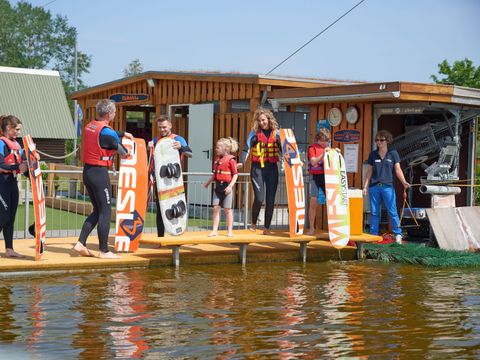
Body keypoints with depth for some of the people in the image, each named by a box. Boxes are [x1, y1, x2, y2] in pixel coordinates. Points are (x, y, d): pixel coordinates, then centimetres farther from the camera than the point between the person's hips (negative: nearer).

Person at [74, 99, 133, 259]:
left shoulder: (89, 126, 8)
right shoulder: (106, 131, -16)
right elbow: (123, 152, -4)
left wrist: (123, 133, 36)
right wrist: (127, 153, 18)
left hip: (87, 171, 9)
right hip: (99, 173, -9)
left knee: (98, 210, 17)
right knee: (105, 212, 0)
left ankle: (81, 243, 11)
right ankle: (104, 251, 3)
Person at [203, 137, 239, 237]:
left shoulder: (230, 160, -12)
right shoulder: (217, 159, 10)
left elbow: (235, 174, -12)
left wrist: (230, 186, -20)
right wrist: (208, 182, 21)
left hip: (226, 187, -6)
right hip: (218, 187, 6)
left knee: (228, 209, 4)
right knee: (216, 208, 3)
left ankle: (229, 231, 14)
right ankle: (215, 230, 8)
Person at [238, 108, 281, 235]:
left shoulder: (276, 132, 7)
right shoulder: (255, 132, 0)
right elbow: (247, 148, -8)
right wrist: (242, 162, -23)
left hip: (272, 168, 2)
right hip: (257, 168, -2)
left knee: (270, 199, 1)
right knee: (259, 198, -9)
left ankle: (267, 228, 10)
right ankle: (253, 223, 13)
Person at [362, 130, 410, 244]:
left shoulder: (393, 154, 4)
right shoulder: (373, 154, 10)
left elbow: (398, 170, 0)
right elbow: (369, 172, 12)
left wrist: (404, 182, -15)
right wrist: (365, 186, 7)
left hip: (387, 186, -2)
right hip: (374, 187, 2)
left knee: (392, 211, -5)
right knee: (374, 212, 6)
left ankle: (398, 235, -1)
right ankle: (373, 235, 12)